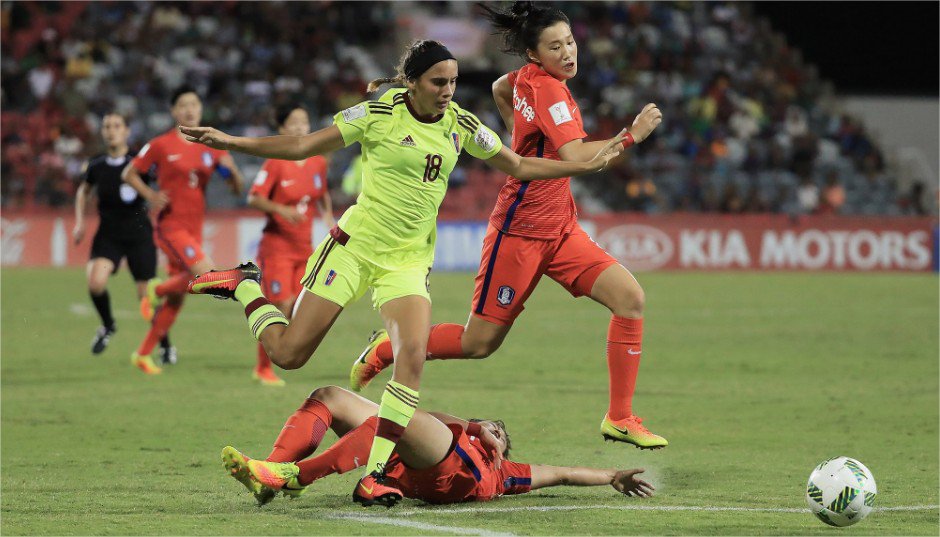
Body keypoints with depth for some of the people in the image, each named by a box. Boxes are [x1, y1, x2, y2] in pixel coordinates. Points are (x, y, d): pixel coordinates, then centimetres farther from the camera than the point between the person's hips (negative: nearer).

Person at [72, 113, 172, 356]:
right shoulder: (96, 166, 2)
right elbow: (83, 191, 21)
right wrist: (80, 222, 12)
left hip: (139, 234, -2)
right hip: (108, 235, 2)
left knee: (147, 296, 0)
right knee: (96, 282, -23)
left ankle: (165, 346, 22)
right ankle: (107, 326, 6)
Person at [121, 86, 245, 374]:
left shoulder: (211, 147, 8)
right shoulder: (161, 145, -5)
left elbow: (237, 188, 9)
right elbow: (129, 173, 4)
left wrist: (231, 171, -13)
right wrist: (151, 195, -13)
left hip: (194, 228, 6)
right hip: (171, 227, -6)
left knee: (175, 299, 9)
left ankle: (143, 354, 21)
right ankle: (157, 289, 1)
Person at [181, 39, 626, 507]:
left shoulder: (460, 126, 3)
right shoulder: (379, 113, -9)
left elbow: (519, 167, 17)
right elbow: (301, 147, -5)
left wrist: (589, 164, 12)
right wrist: (229, 142, -12)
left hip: (410, 260, 3)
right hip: (356, 245, -3)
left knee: (413, 356, -20)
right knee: (289, 353, -4)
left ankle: (373, 475, -16)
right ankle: (245, 285, 27)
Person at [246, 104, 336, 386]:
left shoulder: (319, 162, 7)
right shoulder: (276, 163, -11)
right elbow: (254, 198, -13)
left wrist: (327, 215, 4)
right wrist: (281, 210, -27)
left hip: (305, 247, 6)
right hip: (277, 245, -6)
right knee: (281, 306, -10)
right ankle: (263, 368, 5)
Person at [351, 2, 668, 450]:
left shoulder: (529, 78, 6)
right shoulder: (546, 89, -19)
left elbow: (500, 89, 30)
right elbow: (575, 158, -30)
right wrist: (632, 135, -25)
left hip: (560, 228, 9)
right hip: (520, 231, -9)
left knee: (629, 297, -8)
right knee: (479, 342, 0)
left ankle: (619, 418, -3)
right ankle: (386, 350, 24)